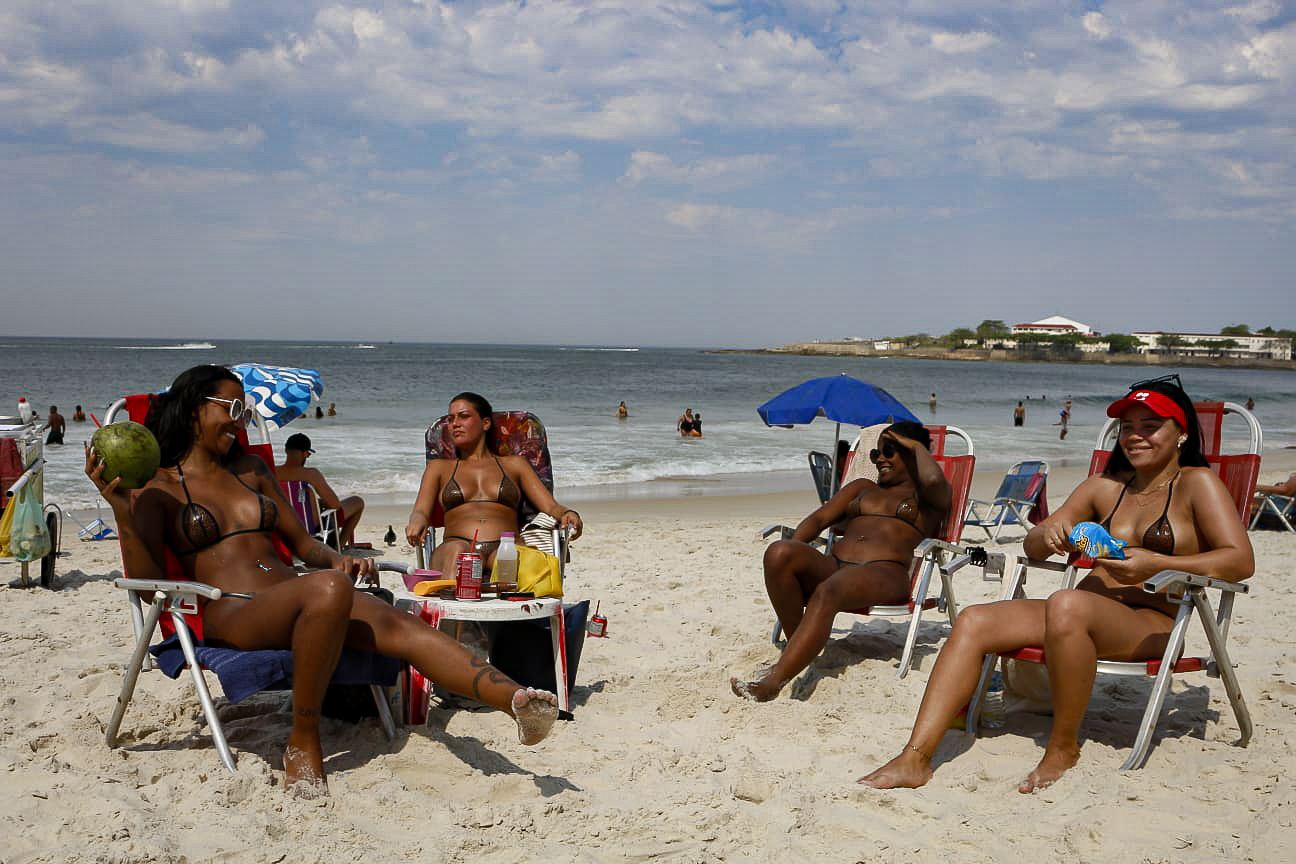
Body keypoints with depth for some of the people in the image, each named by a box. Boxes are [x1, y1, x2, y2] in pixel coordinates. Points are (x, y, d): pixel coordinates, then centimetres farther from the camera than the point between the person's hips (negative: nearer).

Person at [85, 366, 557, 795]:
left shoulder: (250, 469, 25)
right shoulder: (157, 488, 9)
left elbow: (301, 541, 27)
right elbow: (149, 582, -2)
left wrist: (339, 559, 6)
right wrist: (121, 510, -14)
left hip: (292, 595, 5)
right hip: (230, 614, -5)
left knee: (401, 625, -24)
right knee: (329, 588, -37)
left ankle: (514, 697, -43)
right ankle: (303, 741, -24)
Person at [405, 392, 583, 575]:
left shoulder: (513, 465, 27)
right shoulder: (440, 467, 29)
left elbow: (550, 506, 17)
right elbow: (421, 510, 14)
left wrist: (567, 514, -8)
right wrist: (417, 522, -12)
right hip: (458, 545, 0)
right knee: (456, 550, -39)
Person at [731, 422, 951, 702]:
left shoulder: (928, 498, 19)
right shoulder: (862, 487, 34)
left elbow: (933, 479, -9)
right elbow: (819, 518, 21)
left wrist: (916, 445, 10)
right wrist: (792, 553, 1)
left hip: (884, 574, -5)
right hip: (834, 567, 5)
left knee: (827, 592, -39)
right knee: (779, 552, -28)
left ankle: (773, 681, -47)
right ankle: (795, 647, -23)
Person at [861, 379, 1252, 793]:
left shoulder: (1196, 483, 4)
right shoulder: (1105, 486, 21)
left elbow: (1241, 560, -9)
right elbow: (1032, 545, 20)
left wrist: (1156, 564, -20)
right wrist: (1048, 534, -6)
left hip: (1155, 623, -6)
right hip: (1089, 614, 6)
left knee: (1066, 604, -38)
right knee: (973, 621, -16)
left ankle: (1064, 746, -20)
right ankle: (915, 758, -24)